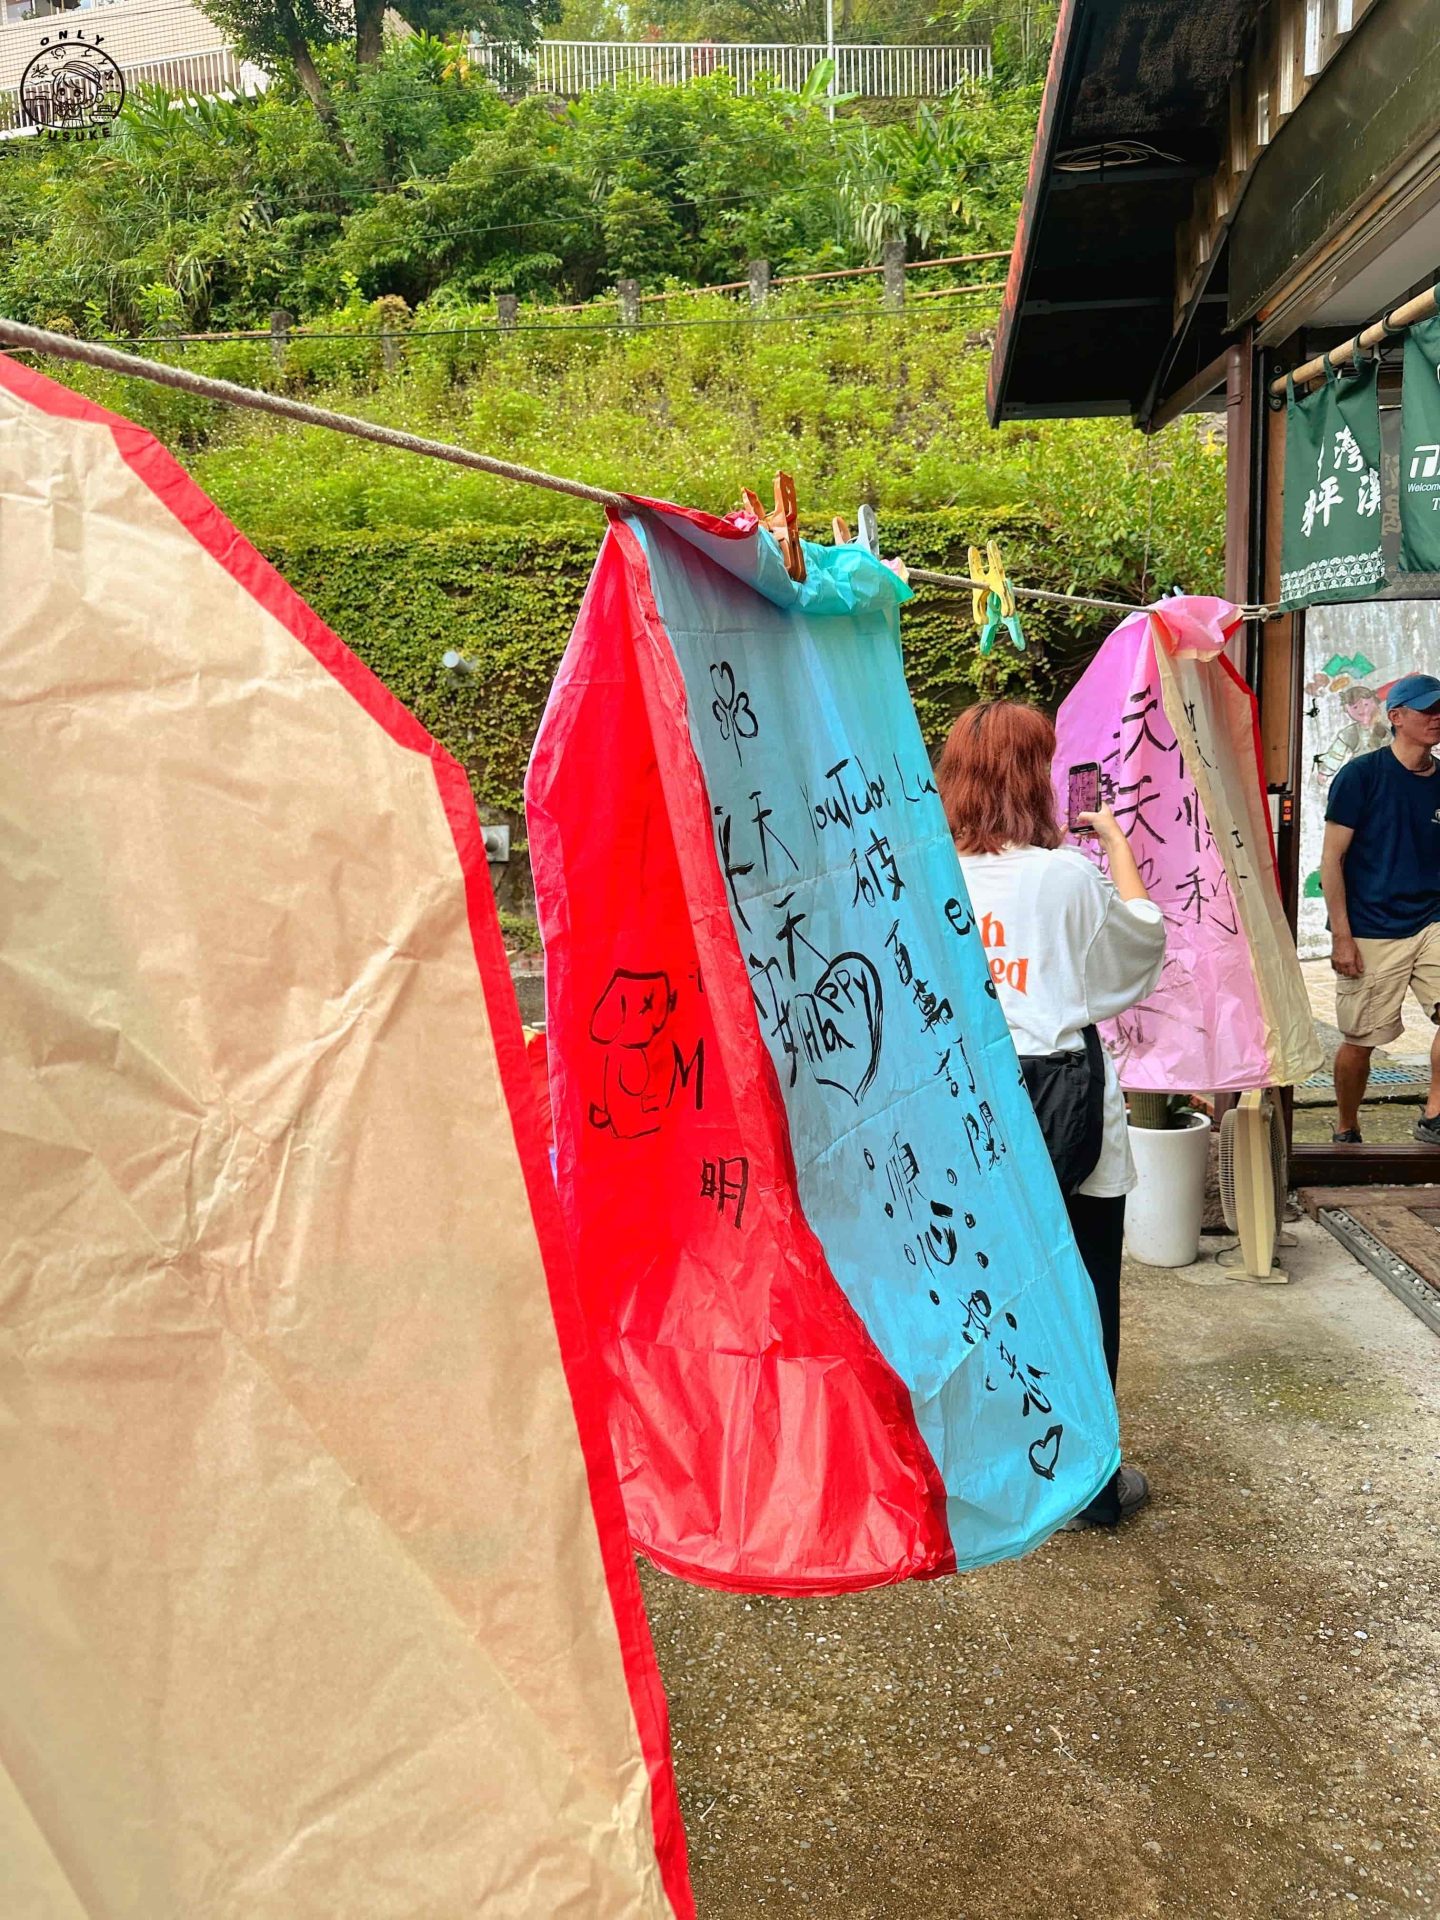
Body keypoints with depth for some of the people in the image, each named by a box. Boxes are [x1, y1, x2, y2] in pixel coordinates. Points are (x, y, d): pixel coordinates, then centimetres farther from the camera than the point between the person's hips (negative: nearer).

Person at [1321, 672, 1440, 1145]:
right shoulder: (1361, 775, -5)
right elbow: (1331, 858, -6)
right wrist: (1341, 935, -11)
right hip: (1370, 934, -4)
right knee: (1359, 1040, 4)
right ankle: (1346, 1133, 25)